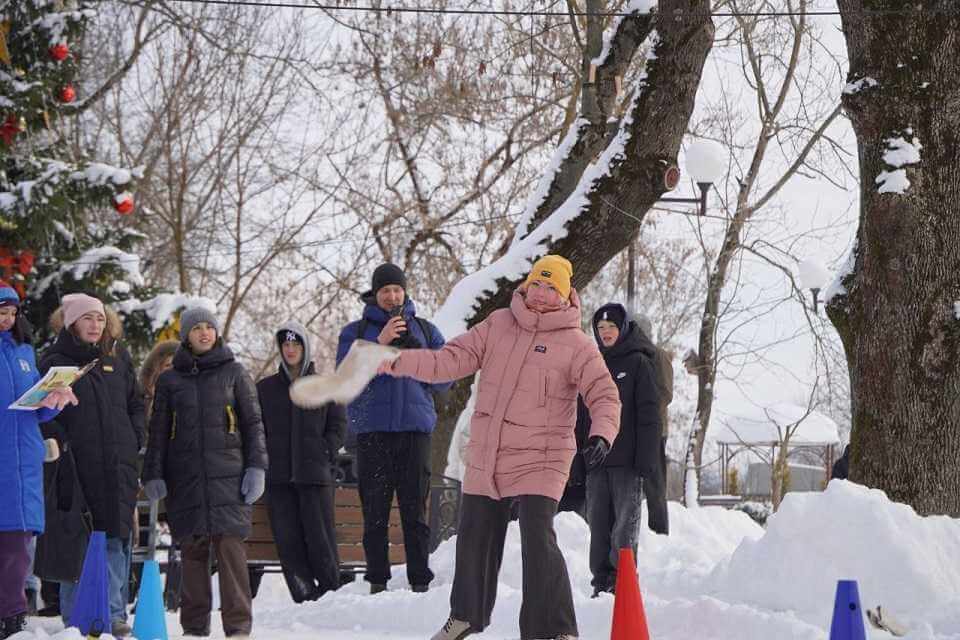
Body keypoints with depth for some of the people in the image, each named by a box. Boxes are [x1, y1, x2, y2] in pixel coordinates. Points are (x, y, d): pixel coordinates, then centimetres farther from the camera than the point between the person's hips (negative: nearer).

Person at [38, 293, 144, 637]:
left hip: (118, 466, 3)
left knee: (117, 537, -1)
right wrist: (61, 441, -12)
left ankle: (114, 613, 4)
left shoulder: (117, 359, 15)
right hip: (78, 463, -3)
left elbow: (136, 403, 23)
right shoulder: (54, 361, 3)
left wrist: (133, 440, 12)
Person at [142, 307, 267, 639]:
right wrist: (153, 475, 5)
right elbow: (158, 431, 14)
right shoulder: (169, 379, 13)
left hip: (227, 473, -2)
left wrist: (256, 467, -1)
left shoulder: (233, 372, 10)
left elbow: (253, 422, 8)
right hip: (185, 478, 2)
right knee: (192, 549, 1)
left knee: (230, 544, -10)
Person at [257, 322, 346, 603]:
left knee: (320, 536, -4)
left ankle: (330, 592, 3)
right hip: (278, 476, 2)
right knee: (288, 539, -3)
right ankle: (304, 598, 0)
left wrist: (325, 454, -4)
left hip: (315, 474, -2)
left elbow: (338, 424, 9)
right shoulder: (265, 388, 12)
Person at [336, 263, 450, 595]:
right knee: (375, 512, -1)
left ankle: (420, 582, -2)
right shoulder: (355, 332, 10)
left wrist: (415, 350, -8)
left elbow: (443, 380, 7)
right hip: (372, 430, 0)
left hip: (415, 427, 1)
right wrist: (380, 343, -15)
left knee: (415, 511, -3)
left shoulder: (425, 330, 14)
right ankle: (377, 581, 3)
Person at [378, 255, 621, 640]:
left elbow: (604, 395, -12)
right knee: (474, 539, 17)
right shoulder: (498, 325, 5)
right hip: (485, 458, 5)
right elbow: (453, 360, 2)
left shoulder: (575, 344, -7)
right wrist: (400, 362, -12)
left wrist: (602, 434, -32)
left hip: (539, 462, -5)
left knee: (538, 543, -20)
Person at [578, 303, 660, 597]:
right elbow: (581, 415, 18)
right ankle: (601, 584, 11)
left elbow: (649, 414, -6)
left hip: (628, 462, -5)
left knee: (625, 526, -5)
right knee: (599, 527, 6)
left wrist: (646, 460, -14)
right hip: (596, 462, 5)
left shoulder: (639, 363, 0)